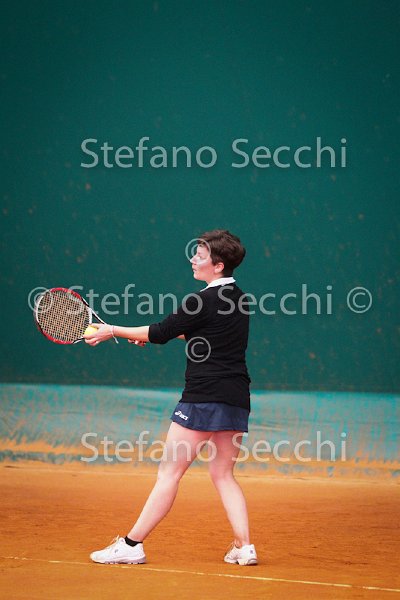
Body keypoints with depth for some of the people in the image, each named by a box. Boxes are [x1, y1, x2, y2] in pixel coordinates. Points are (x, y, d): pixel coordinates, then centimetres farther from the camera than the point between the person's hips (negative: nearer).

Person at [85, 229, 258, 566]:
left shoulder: (202, 301, -13)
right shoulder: (238, 299, 13)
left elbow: (162, 333, -5)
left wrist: (113, 331, 6)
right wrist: (151, 334, 30)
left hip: (204, 397, -8)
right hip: (237, 399, 8)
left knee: (170, 472, -3)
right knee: (223, 475, 15)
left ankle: (132, 544, 1)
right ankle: (244, 547, 5)